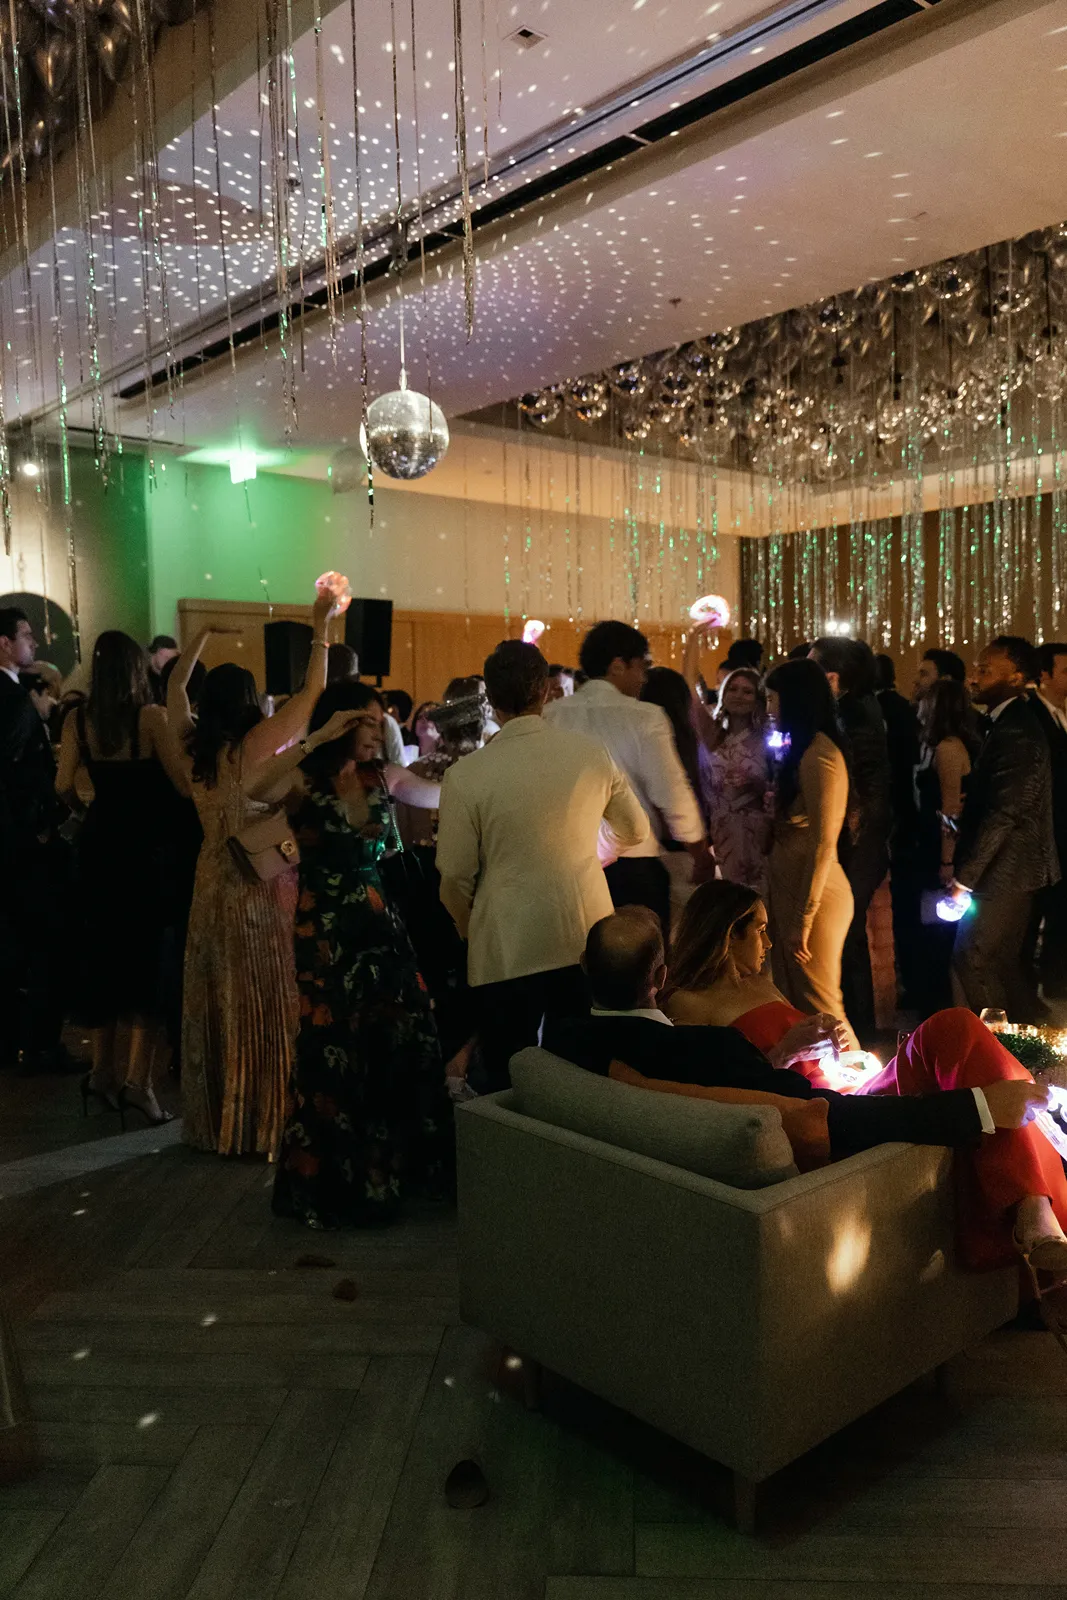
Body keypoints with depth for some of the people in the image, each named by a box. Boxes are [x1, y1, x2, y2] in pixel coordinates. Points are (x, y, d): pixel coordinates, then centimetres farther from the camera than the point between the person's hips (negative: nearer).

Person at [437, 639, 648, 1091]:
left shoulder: (465, 775, -13)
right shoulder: (591, 752, -3)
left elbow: (455, 876, -6)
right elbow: (635, 830, 12)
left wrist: (469, 929, 14)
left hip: (506, 948, -3)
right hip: (588, 939, 3)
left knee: (508, 1085, 9)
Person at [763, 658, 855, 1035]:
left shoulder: (818, 755, -17)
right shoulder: (804, 750, 11)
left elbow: (823, 844, -20)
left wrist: (803, 918, -18)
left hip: (812, 897, -9)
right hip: (791, 890, 9)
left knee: (818, 1006, 1)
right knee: (794, 1002, 15)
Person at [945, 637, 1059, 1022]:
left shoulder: (1016, 733, -19)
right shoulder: (1010, 723, 12)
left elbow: (1003, 814, -23)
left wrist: (965, 877, -19)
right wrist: (966, 869, 11)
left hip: (1005, 872, -10)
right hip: (1007, 868, 10)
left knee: (973, 962, -4)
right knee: (1003, 963, 16)